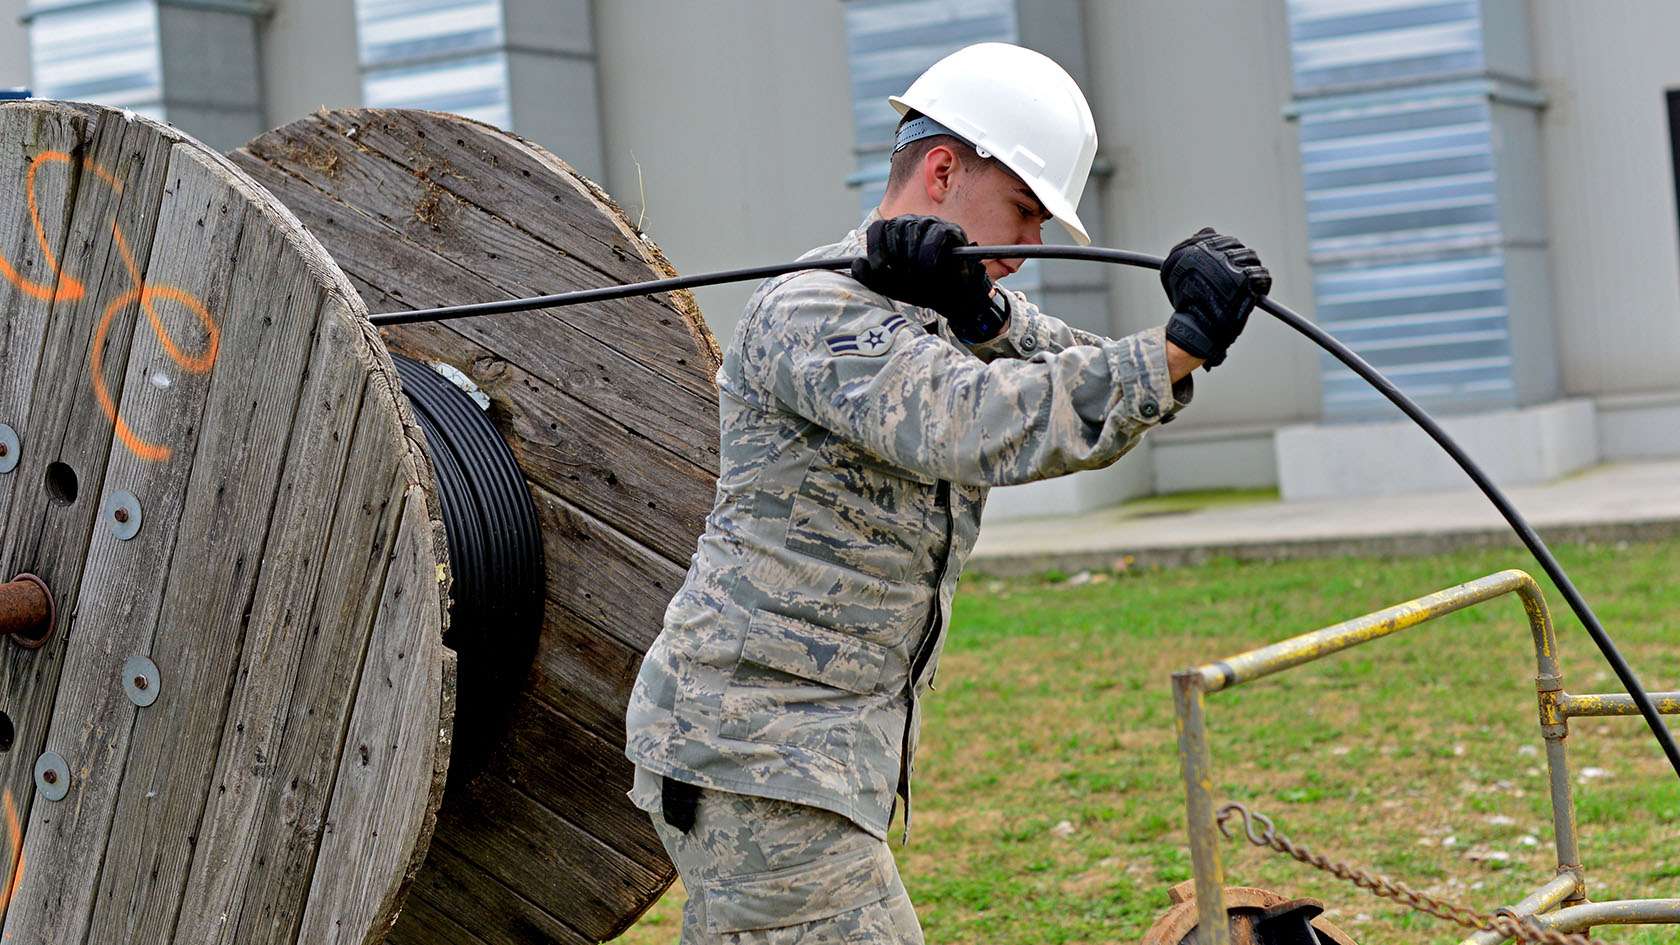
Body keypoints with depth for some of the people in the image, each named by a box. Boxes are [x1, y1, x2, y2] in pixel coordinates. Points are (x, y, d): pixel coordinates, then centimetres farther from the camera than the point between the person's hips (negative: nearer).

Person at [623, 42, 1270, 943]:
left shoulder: (949, 314, 14)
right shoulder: (809, 311, -16)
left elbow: (1091, 397, -2)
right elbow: (978, 427, -32)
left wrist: (980, 315, -21)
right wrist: (1182, 344, -36)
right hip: (753, 759, -9)